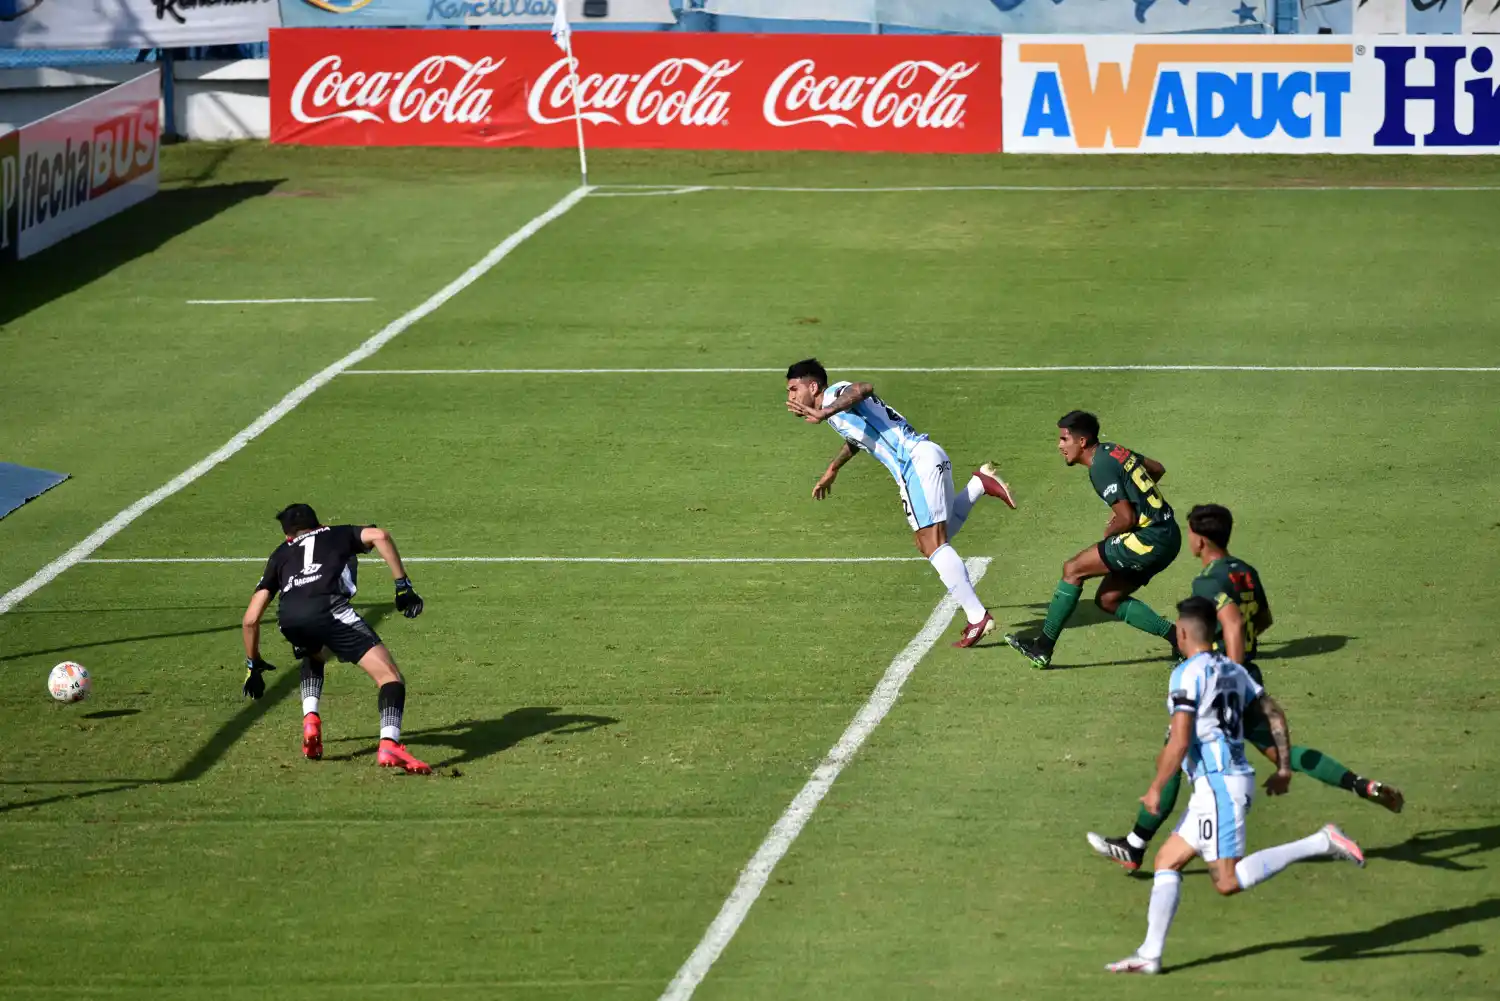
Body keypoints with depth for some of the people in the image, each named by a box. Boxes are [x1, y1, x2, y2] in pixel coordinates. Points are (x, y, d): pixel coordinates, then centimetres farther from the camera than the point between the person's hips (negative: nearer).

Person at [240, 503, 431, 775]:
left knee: (314, 656, 39)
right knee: (390, 678, -3)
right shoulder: (339, 535, 34)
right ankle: (389, 745, -28)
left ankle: (310, 720, 17)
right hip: (329, 607, -3)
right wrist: (403, 586, 11)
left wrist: (253, 665, 45)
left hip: (289, 618, 3)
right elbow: (379, 536, 10)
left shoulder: (280, 555, 37)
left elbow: (250, 619, 32)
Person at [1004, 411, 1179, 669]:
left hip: (1150, 540, -10)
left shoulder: (1101, 468, -16)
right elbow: (1158, 469, 28)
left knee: (1073, 570, -8)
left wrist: (1108, 533, 1)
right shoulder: (1113, 450, 13)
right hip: (1168, 537, 10)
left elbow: (1127, 519, -20)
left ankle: (1043, 648, -5)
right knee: (1107, 600, 15)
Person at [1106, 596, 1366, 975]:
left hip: (1218, 785, -10)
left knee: (1228, 882, -14)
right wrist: (1283, 768, 22)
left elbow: (1179, 743, -16)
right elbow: (1275, 714, 18)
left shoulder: (1187, 674, -11)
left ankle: (1321, 843, -19)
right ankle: (1150, 954, 10)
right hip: (1238, 778, 10)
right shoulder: (1233, 670, 14)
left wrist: (1155, 789, -6)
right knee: (1166, 861, 13)